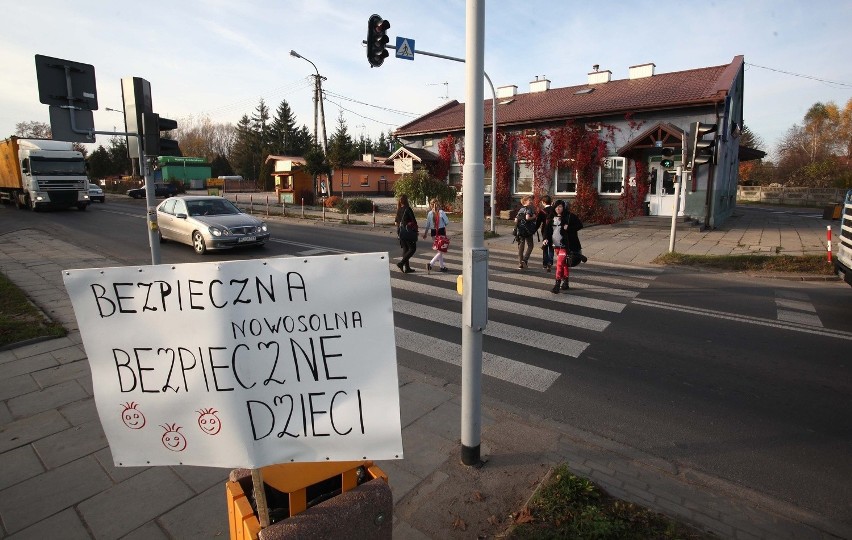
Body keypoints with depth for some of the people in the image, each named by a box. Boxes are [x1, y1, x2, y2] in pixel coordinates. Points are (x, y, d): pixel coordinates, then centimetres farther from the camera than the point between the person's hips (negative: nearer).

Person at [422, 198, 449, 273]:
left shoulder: (430, 213, -4)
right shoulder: (441, 212, -12)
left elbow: (427, 225, 2)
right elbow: (447, 222, -8)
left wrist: (425, 233, 16)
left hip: (434, 232, 5)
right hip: (441, 232, -4)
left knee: (438, 250, 17)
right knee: (441, 250, 1)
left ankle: (441, 266, 25)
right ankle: (431, 263, -16)